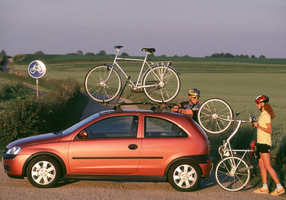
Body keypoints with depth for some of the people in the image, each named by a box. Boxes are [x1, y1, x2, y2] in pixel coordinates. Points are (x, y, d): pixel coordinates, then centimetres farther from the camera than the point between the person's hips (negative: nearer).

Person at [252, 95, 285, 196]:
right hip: (261, 142, 10)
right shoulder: (262, 114, 15)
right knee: (261, 165, 11)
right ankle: (264, 188, 14)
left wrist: (258, 126, -25)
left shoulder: (266, 115, -15)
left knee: (267, 166, -11)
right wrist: (256, 124, 13)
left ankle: (280, 187, -10)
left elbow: (270, 130, -22)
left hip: (265, 143, -10)